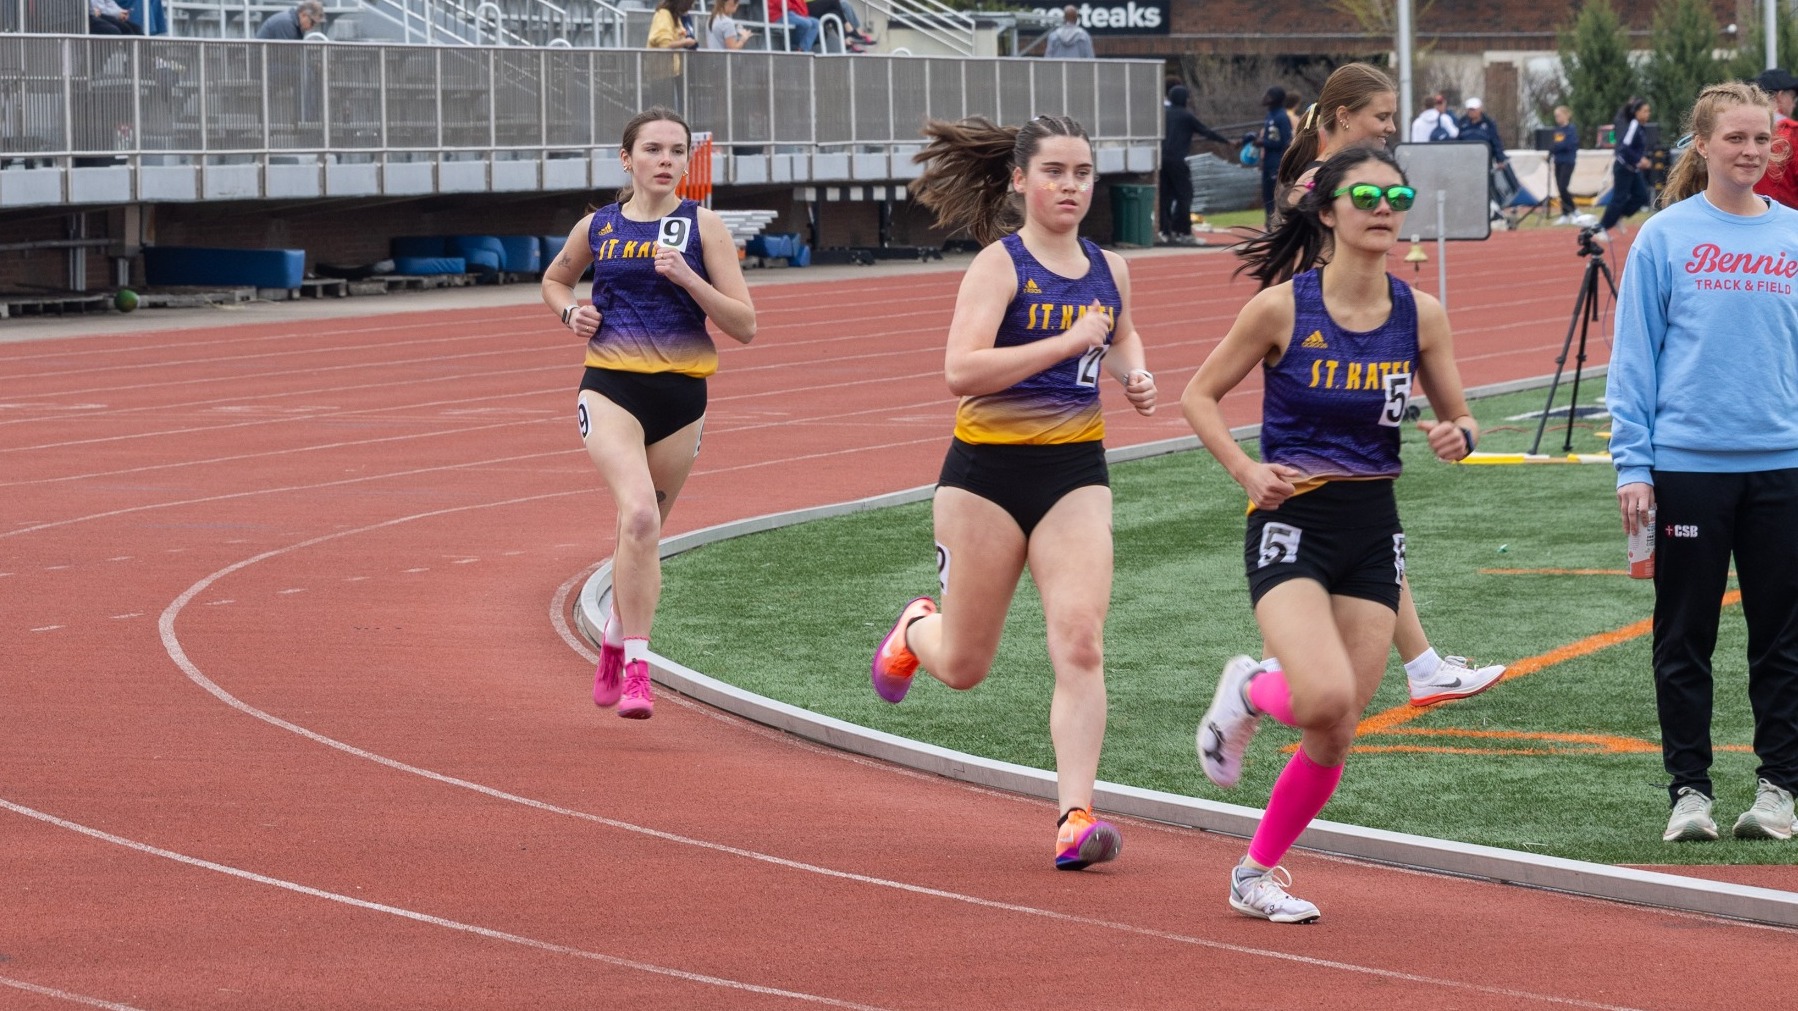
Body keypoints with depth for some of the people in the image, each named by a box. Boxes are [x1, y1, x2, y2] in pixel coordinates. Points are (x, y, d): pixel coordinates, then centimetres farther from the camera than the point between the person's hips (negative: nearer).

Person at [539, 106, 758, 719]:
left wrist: (686, 277, -17)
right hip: (610, 389, -1)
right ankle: (635, 668, -21)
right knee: (639, 514, -24)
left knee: (643, 532, 13)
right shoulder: (597, 228, 5)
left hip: (681, 394, 1)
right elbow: (554, 280, 26)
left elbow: (745, 326, -4)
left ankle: (616, 641, 38)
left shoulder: (703, 226, 0)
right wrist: (570, 312, 4)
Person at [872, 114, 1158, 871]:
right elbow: (961, 370, -25)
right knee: (964, 666, 11)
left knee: (1081, 643, -15)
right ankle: (916, 629, 47)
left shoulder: (1108, 269, 8)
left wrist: (1134, 375, 9)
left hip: (1076, 469, 4)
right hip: (989, 470, -4)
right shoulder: (999, 265, -11)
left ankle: (1075, 817, -16)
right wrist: (1069, 342, -26)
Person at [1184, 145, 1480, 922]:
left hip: (1373, 531, 4)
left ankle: (1258, 874, 24)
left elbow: (1458, 417, 11)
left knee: (1335, 737, 3)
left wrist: (1455, 437, -12)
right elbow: (1199, 396, 1)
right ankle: (1248, 694, 10)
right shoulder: (1282, 306, -9)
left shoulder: (1421, 315, 1)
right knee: (1326, 698, -26)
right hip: (1291, 525, -4)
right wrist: (1246, 470, -14)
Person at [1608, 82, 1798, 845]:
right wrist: (1631, 464, -6)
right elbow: (1634, 358, -1)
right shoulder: (1665, 238, -1)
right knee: (1685, 638, 5)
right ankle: (1689, 788, 13)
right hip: (1687, 466, -2)